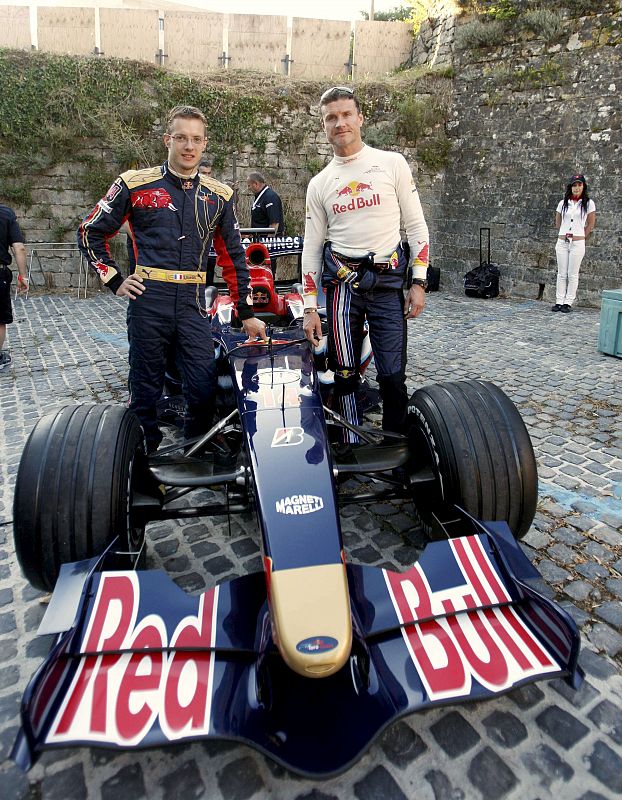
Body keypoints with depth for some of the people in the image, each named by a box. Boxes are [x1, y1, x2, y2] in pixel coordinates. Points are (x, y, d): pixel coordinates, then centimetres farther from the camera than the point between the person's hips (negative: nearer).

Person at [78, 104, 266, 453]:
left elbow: (235, 255, 14)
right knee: (146, 391, 7)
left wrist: (247, 312, 10)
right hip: (148, 302, -1)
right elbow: (91, 232, 11)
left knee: (205, 390, 0)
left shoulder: (219, 195, 10)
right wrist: (115, 281, 1)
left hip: (194, 306, 2)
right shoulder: (136, 184, 4)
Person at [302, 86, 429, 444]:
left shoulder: (392, 163, 6)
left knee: (393, 375, -4)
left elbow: (416, 226, 5)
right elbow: (312, 248, 11)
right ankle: (352, 446, 16)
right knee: (345, 373, 3)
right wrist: (310, 307, 6)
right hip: (341, 282, 2)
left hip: (388, 281, -1)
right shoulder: (319, 184, 11)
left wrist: (419, 282, -4)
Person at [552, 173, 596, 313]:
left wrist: (580, 237, 8)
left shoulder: (588, 203, 2)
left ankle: (568, 303, 2)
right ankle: (559, 302, 7)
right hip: (562, 242, 3)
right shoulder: (563, 203, 8)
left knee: (572, 274, -1)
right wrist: (564, 235, 14)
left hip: (578, 243, -2)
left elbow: (591, 224, 7)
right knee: (561, 274, 4)